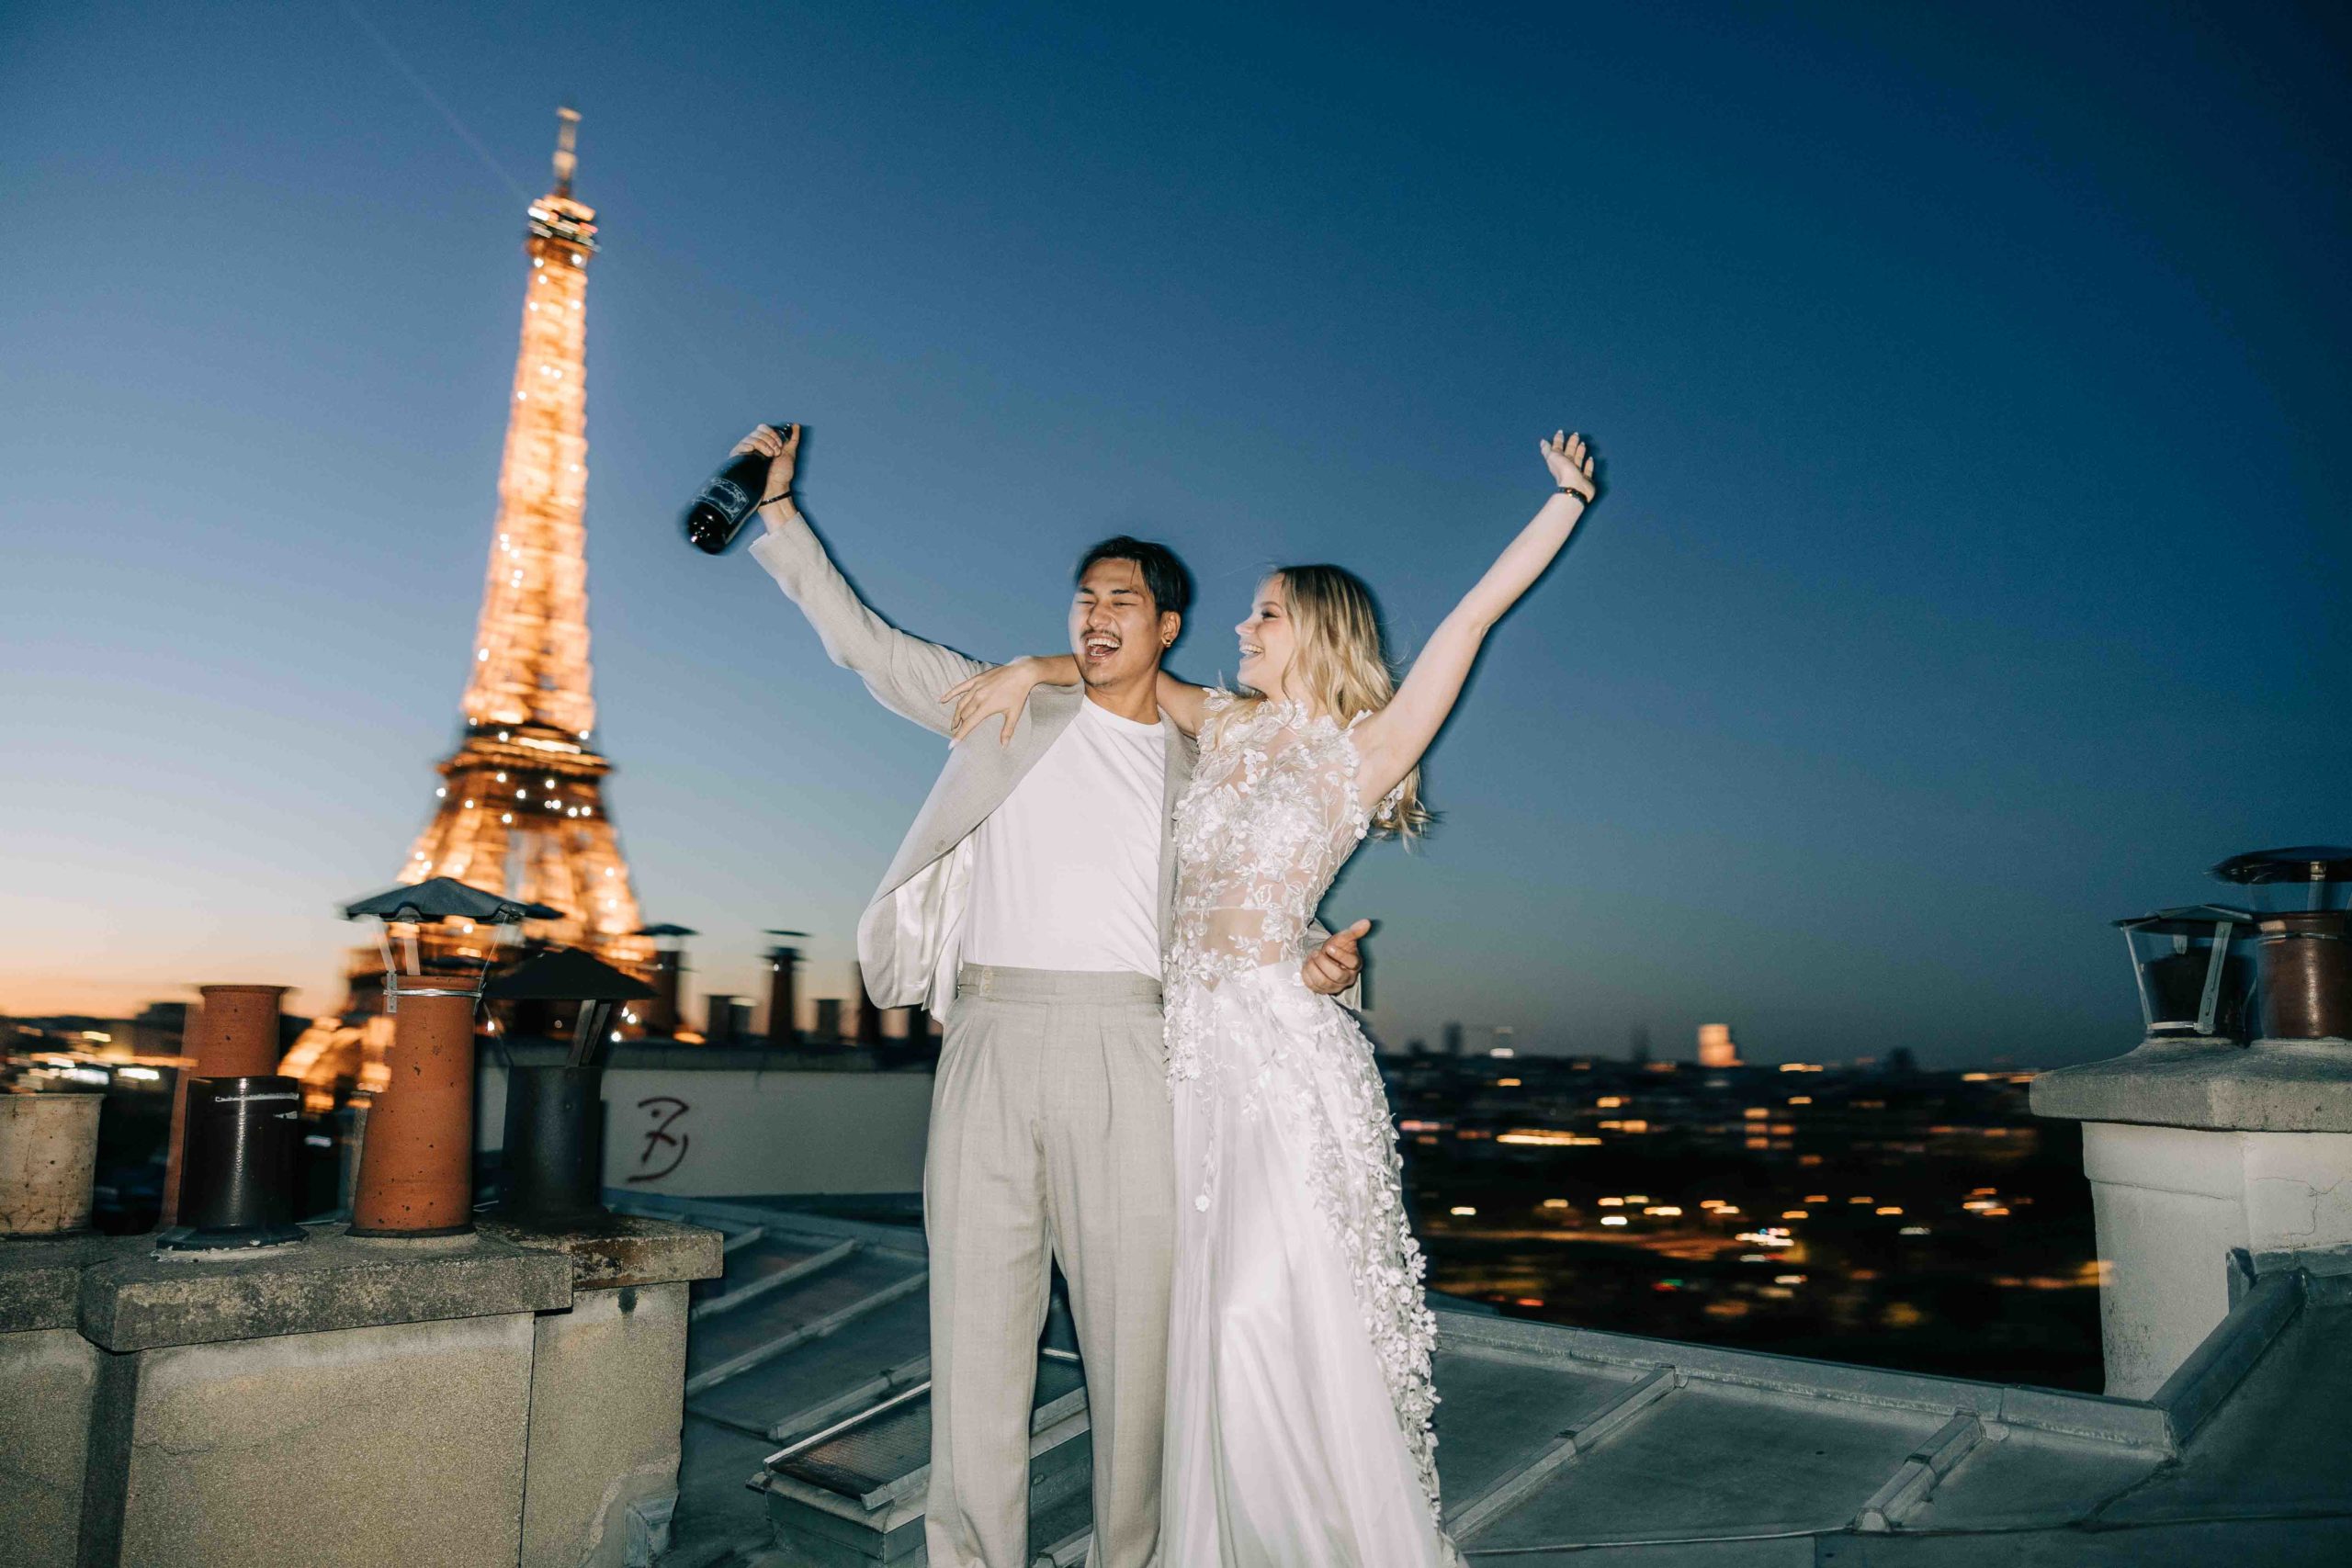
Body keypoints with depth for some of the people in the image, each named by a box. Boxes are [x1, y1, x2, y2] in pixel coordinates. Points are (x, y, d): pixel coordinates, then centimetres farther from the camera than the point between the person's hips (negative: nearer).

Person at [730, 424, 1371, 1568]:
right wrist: (777, 510, 12)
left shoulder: (1203, 770, 14)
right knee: (977, 1320, 1)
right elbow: (864, 643, 16)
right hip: (989, 1042, 1)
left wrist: (1313, 957, -9)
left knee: (1134, 1330, 0)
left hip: (1126, 1047, 0)